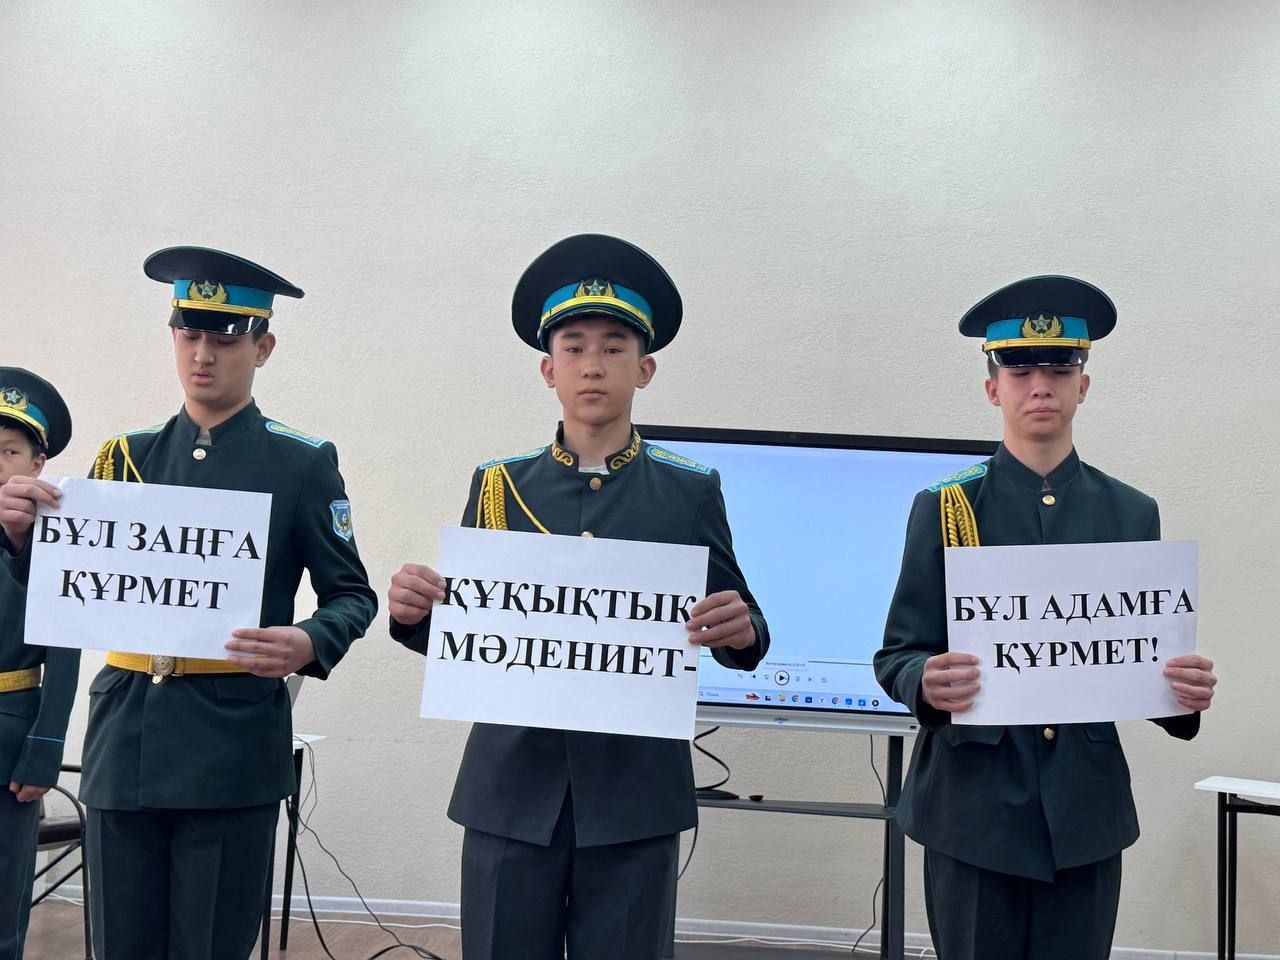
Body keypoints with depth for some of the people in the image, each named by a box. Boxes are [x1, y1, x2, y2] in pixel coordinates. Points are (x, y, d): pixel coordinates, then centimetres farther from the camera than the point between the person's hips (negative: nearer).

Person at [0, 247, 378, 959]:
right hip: (124, 737, 4)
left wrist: (308, 645, -20)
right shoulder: (125, 457, 11)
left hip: (233, 744, -3)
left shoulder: (302, 463, 0)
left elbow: (353, 596, 1)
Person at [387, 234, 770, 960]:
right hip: (510, 791, 1)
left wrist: (741, 630, -20)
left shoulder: (691, 491, 1)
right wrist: (416, 613, -16)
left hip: (635, 796, -1)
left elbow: (738, 631, 2)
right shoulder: (498, 484, 4)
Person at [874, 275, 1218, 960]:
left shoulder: (1132, 514, 6)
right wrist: (927, 684, -25)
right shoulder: (944, 509, 0)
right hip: (972, 807, -2)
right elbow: (897, 656, -3)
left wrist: (1186, 694, -15)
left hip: (1087, 812, 2)